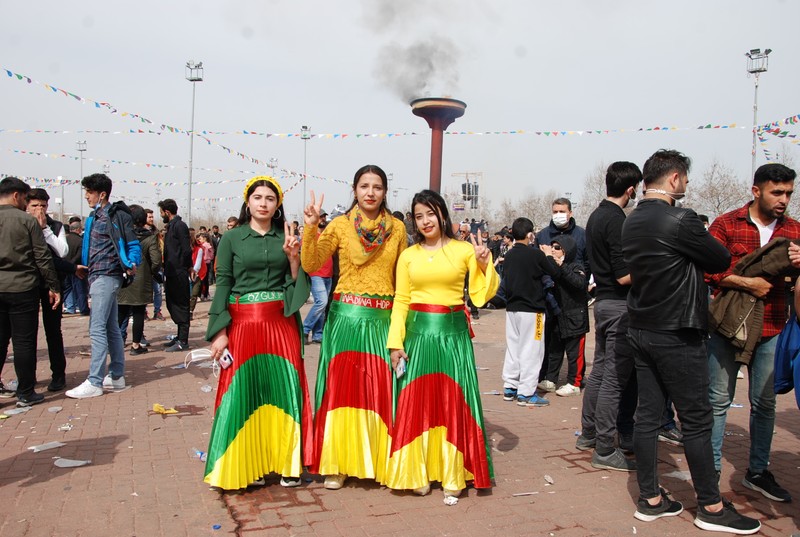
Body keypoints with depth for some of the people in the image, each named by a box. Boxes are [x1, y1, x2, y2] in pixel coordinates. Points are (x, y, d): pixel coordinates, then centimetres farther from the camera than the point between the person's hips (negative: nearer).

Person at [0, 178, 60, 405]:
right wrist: (54, 287, -2)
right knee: (24, 341, 1)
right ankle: (25, 394, 7)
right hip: (23, 289, -4)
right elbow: (43, 257, -8)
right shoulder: (27, 221, -7)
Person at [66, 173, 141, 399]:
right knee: (111, 328, 13)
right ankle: (117, 376, 21)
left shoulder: (118, 216, -10)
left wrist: (132, 264, -27)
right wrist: (84, 267, 19)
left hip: (106, 277, -9)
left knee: (97, 328, -10)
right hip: (98, 276, 9)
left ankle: (94, 382, -6)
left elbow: (133, 244, -12)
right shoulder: (94, 216, 15)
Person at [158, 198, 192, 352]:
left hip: (179, 274, -10)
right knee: (172, 305, 14)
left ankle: (183, 341, 0)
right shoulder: (171, 226, 17)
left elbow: (186, 250, -17)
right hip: (171, 274, 10)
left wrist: (188, 267, -9)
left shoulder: (180, 226, -12)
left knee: (180, 306, -5)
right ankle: (180, 337, 23)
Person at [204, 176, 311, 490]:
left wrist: (293, 257, -8)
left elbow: (297, 284, 8)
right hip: (243, 323, -1)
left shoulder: (286, 238, 11)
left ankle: (287, 463, 12)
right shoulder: (231, 238, 4)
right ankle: (247, 464, 13)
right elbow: (222, 284, 0)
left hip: (282, 322, 2)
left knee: (284, 389, 0)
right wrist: (220, 331, -7)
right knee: (244, 392, -1)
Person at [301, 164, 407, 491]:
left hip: (383, 317, 1)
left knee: (380, 387, 3)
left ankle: (379, 460, 19)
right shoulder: (339, 225, 2)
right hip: (346, 315, -1)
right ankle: (337, 463, 13)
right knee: (342, 385, 1)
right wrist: (311, 228, -21)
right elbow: (311, 265, -8)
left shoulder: (397, 228, 7)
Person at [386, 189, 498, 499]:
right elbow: (401, 301, 5)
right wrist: (395, 342, -2)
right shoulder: (408, 255, 6)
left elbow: (482, 295, 1)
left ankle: (452, 475, 15)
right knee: (416, 403, 4)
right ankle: (417, 473, 18)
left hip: (453, 333, -1)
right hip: (418, 332, 1)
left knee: (452, 401, 3)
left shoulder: (465, 250, 3)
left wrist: (484, 265, -14)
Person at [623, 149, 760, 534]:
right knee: (697, 421, 4)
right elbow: (722, 260, -7)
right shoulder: (680, 220, -18)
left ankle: (650, 499, 20)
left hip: (641, 330, 8)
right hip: (677, 336, -8)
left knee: (647, 415, 11)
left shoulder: (632, 222, 8)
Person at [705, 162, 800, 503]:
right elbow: (708, 270, -11)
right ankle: (711, 469, 15)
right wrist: (747, 283, -19)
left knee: (765, 403, 11)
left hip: (771, 330, 4)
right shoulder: (726, 224, -3)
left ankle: (758, 472, 25)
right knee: (719, 400, 3)